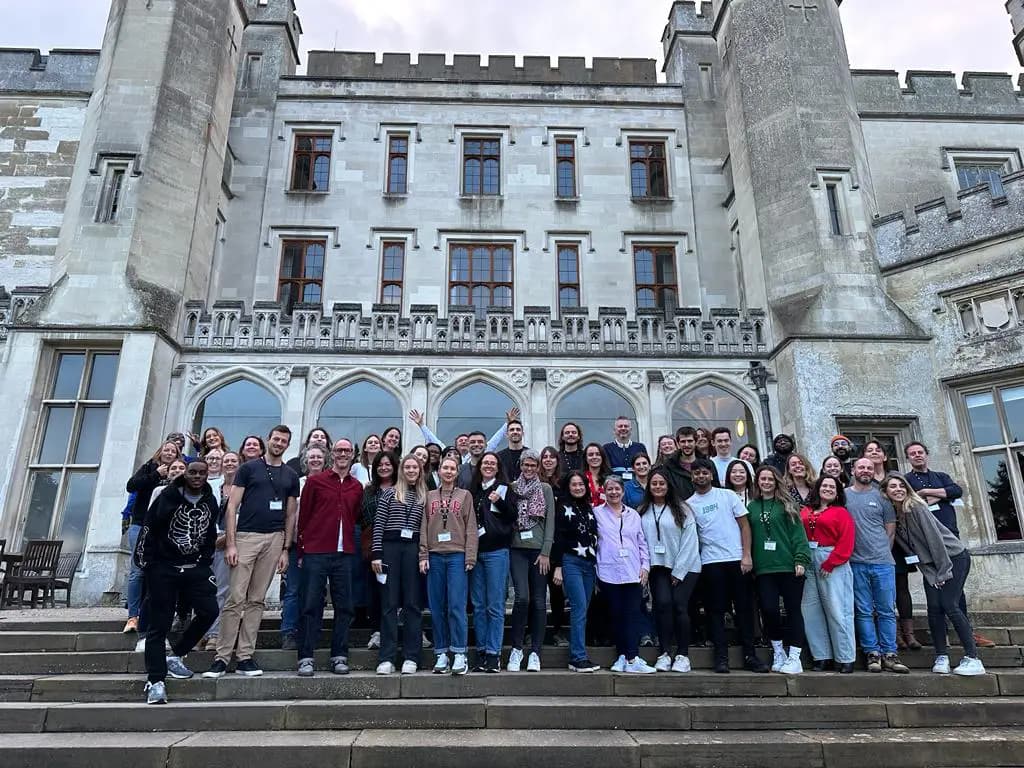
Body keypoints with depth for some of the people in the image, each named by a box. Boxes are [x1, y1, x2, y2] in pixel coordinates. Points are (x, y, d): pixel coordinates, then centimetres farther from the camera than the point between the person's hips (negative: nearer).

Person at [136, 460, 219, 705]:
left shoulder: (210, 501, 5)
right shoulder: (168, 496, -7)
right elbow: (150, 527, -4)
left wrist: (205, 560, 7)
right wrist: (145, 560, -4)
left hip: (195, 568, 4)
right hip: (163, 568, -3)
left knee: (209, 611, -9)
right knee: (160, 624, 1)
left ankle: (175, 656, 14)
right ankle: (155, 682, 9)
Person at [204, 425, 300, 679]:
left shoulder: (291, 476, 13)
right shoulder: (248, 468, 3)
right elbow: (232, 507, -1)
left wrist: (286, 549, 7)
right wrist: (230, 543, -9)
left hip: (275, 539, 3)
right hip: (246, 536, -3)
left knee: (257, 600, 7)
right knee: (235, 598, -5)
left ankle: (245, 656, 13)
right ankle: (222, 657, 4)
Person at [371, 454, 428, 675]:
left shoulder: (424, 497, 13)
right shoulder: (389, 493, 7)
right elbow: (378, 525, 2)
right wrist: (377, 553, -5)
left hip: (414, 549, 2)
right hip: (390, 547, -1)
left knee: (412, 603, 2)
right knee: (390, 603, 1)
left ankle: (411, 657, 8)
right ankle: (387, 658, 5)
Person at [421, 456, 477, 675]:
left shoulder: (465, 495, 9)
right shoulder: (429, 496, 14)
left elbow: (471, 528, 3)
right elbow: (423, 528, 10)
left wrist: (470, 557, -5)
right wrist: (423, 556, 0)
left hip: (457, 556, -2)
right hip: (435, 556, 2)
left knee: (456, 606, -7)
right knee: (437, 608, 4)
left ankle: (460, 654, -1)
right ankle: (441, 654, 12)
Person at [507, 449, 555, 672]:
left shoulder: (545, 489, 5)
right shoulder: (512, 487, 9)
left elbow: (550, 522, 1)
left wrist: (545, 552, -6)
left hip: (539, 550, 0)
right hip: (518, 549, 0)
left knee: (539, 601, 3)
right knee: (522, 597, -13)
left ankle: (535, 653, 12)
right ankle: (516, 649, 3)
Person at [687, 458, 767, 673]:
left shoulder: (728, 495, 4)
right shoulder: (689, 504, 5)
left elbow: (744, 525, 3)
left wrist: (746, 555, -5)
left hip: (737, 559, 0)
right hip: (711, 562, 0)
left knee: (744, 607, 5)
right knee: (716, 610, 3)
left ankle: (750, 655, 15)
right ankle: (721, 657, 11)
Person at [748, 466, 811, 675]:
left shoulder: (786, 504, 3)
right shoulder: (752, 507, 11)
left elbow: (798, 533, -3)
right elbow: (748, 536, 11)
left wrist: (801, 559, -12)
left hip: (788, 566, -2)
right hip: (764, 569, 2)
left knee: (793, 610, 2)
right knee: (769, 609, -2)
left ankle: (794, 658, 11)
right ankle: (778, 653, 19)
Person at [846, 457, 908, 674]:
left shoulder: (881, 496, 8)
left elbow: (890, 529, 11)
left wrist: (883, 551, 5)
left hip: (883, 562, 1)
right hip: (856, 563, -1)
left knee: (887, 611, 5)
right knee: (864, 612, 3)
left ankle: (889, 654, 12)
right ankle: (872, 653, 10)